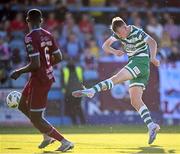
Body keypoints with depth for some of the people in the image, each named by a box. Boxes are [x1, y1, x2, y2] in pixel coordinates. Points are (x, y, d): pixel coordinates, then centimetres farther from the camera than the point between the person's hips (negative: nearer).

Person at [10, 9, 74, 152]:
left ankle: (65, 142, 3)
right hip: (48, 76, 9)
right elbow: (58, 57, 9)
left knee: (36, 119, 2)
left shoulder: (30, 38, -20)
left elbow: (35, 64, -25)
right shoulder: (48, 35, 4)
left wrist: (19, 72, -10)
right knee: (23, 105, 24)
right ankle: (48, 135, 26)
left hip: (39, 80, -9)